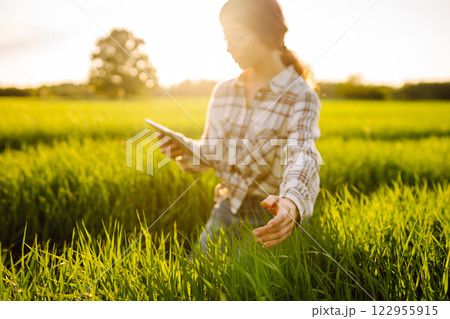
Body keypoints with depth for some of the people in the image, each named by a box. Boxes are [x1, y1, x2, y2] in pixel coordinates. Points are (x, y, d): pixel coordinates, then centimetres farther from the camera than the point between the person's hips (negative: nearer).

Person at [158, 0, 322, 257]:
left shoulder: (301, 97, -14)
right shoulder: (223, 92, 3)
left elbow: (303, 157, -31)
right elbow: (210, 155, 8)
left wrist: (291, 204, -52)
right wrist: (186, 150, -15)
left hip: (272, 220, -4)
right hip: (227, 211, 5)